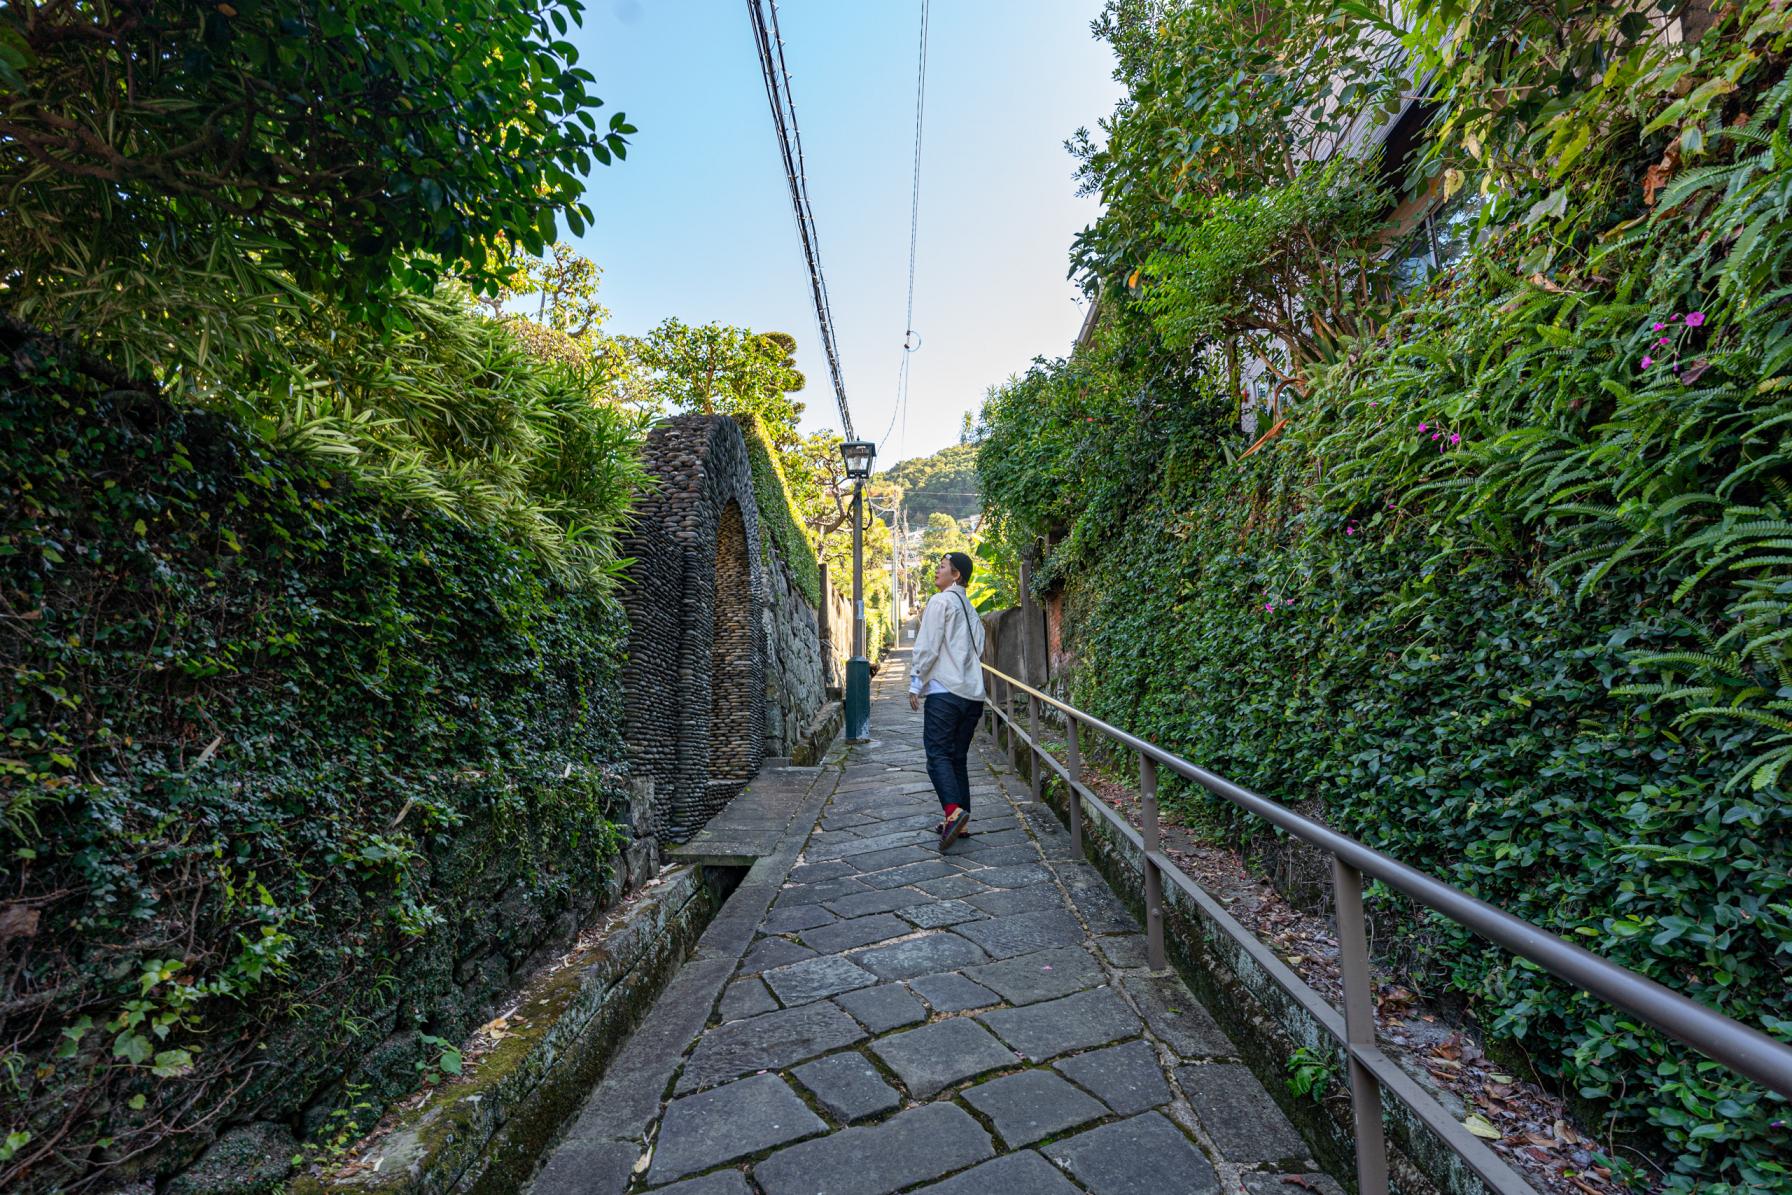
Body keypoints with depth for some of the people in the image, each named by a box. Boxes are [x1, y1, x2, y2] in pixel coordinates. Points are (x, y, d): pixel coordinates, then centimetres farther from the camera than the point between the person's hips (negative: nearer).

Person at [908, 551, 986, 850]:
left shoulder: (940, 601, -4)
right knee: (958, 757, 11)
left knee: (938, 754, -8)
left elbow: (927, 646, -10)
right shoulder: (971, 609, 21)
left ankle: (953, 811, -24)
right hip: (973, 692, 8)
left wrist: (915, 684, -4)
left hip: (944, 690, -8)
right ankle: (960, 821, 11)